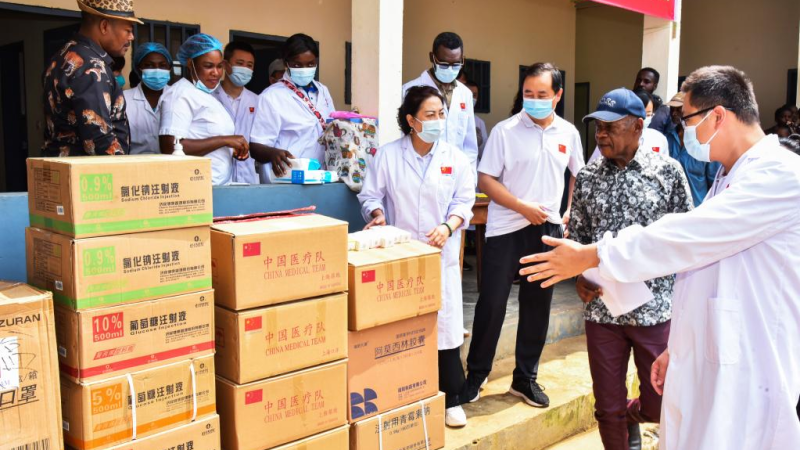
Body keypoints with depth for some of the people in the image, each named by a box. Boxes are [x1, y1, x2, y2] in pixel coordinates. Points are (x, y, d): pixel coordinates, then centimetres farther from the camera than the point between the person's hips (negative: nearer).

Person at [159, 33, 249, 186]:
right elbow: (170, 147, -20)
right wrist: (224, 140, -18)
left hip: (219, 186, 8)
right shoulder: (180, 94, -9)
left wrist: (232, 149, 3)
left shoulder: (207, 95, 17)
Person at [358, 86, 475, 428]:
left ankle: (452, 400, 13)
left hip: (441, 255, 1)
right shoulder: (388, 155, 0)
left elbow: (464, 201, 2)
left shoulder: (455, 158, 3)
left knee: (445, 325, -1)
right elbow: (371, 195, 4)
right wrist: (377, 214, -17)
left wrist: (447, 226, -16)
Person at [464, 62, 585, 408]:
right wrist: (523, 207, -15)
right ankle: (476, 374, 18)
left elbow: (579, 175, 18)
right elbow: (486, 179, -8)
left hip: (548, 228, 4)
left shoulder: (568, 133, 5)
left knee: (538, 305, 11)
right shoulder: (505, 131, -7)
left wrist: (572, 213, 7)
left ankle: (526, 378, 25)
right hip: (506, 228, -3)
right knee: (492, 302, 0)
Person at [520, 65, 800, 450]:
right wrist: (678, 347, 19)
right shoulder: (729, 179, 16)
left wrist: (591, 256, -15)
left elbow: (687, 237, -22)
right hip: (700, 367, 9)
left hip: (744, 381, -8)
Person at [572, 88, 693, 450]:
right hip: (602, 308, 2)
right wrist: (580, 277, -7)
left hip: (654, 306, -1)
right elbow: (576, 237, 9)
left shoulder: (667, 171, -3)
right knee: (607, 408, 9)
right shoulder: (588, 177, 4)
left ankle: (632, 414, 43)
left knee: (660, 404, 9)